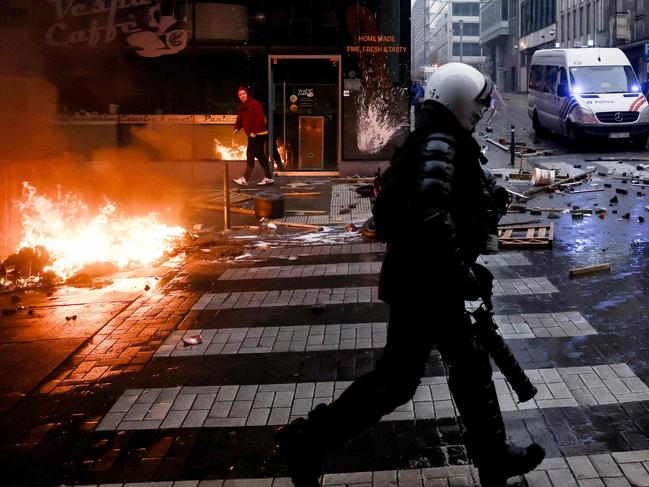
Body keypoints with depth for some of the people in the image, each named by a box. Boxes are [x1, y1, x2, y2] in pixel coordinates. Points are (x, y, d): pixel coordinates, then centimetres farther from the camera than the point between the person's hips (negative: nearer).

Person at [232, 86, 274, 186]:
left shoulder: (255, 104, -13)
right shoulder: (242, 107, 14)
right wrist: (237, 128, -6)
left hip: (258, 134, -9)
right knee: (260, 155, 12)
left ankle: (245, 179, -10)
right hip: (252, 135, 9)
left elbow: (260, 119, -21)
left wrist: (254, 132, -24)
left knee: (250, 155, -11)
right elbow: (240, 119, 15)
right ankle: (268, 178, 19)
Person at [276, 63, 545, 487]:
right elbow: (431, 215, -32)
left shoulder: (423, 141, 13)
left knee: (471, 363, 17)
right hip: (426, 283, -10)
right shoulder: (441, 145, -18)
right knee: (397, 377, -1)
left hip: (424, 278, 10)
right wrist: (461, 272, -24)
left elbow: (392, 208, 19)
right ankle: (310, 440, 7)